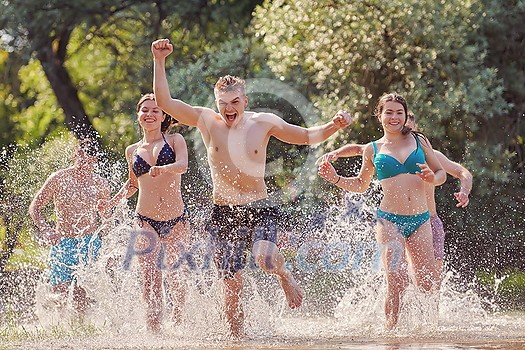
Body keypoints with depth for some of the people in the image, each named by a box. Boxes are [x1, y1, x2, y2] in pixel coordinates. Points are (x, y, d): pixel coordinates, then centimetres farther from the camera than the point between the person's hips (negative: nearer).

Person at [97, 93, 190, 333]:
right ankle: (154, 331, -11)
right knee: (151, 281, -10)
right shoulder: (132, 151, 12)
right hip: (145, 221, 1)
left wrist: (162, 169, -36)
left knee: (173, 274, 4)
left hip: (176, 220, -1)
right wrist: (112, 202, 16)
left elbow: (183, 165, -17)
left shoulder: (175, 140, 3)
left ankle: (179, 324, 26)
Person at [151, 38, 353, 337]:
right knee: (232, 285, -1)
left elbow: (308, 136, 7)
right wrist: (160, 61, -15)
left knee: (265, 258, -29)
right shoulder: (207, 121, -3)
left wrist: (334, 126, -10)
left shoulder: (263, 123, -1)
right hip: (224, 213, 1)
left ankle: (285, 276, 7)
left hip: (259, 210, -1)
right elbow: (165, 102, -8)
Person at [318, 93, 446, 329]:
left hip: (420, 221, 2)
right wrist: (336, 179, 4)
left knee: (428, 284, 2)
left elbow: (441, 173, 15)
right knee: (397, 281, -16)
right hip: (389, 221, -2)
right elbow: (361, 185, 20)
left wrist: (432, 178, -8)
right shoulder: (373, 150, 7)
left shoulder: (419, 141, 9)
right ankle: (390, 328, 0)